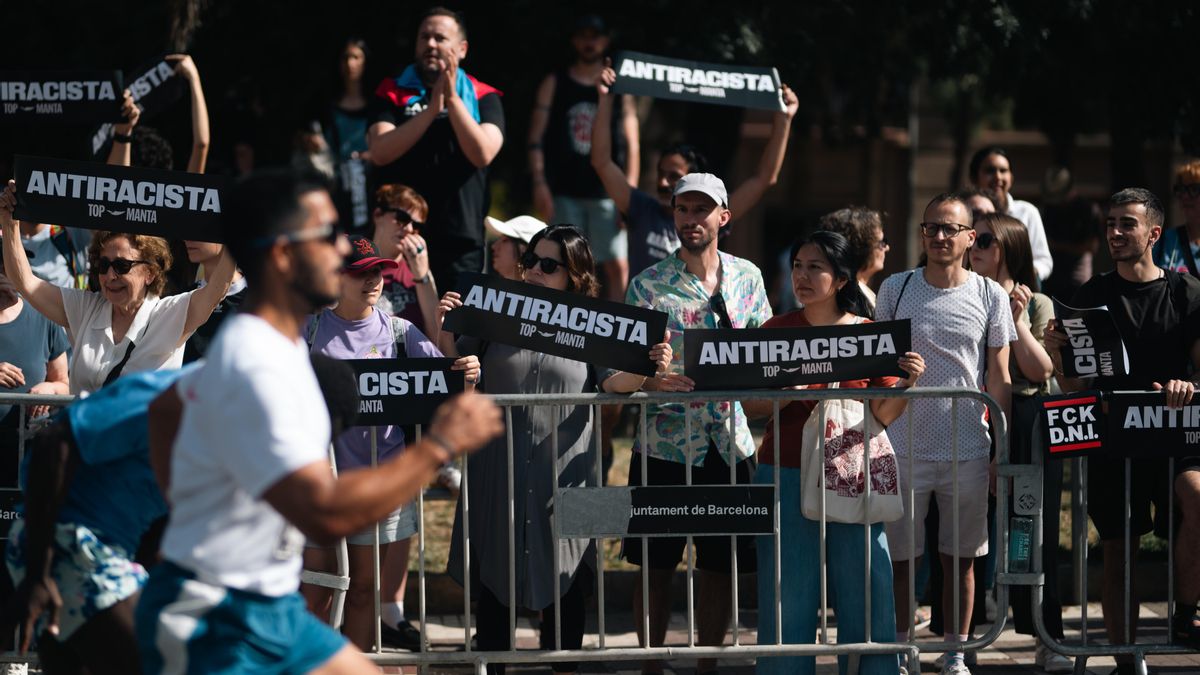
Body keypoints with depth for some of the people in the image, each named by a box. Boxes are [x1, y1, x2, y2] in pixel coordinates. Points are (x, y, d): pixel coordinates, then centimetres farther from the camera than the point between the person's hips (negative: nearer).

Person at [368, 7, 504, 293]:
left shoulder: (483, 98, 6)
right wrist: (432, 109, -15)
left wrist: (452, 99, -14)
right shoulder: (393, 94, 7)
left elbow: (482, 154, -10)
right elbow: (380, 152, -9)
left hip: (461, 241, 0)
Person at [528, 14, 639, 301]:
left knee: (617, 265, -8)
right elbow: (536, 138, 5)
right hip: (564, 193, 0)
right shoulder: (555, 84, 10)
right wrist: (539, 183, -6)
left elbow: (631, 144, 6)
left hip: (606, 194, 0)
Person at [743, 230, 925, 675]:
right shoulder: (776, 331, 5)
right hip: (787, 476, -1)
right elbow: (751, 407, 0)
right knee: (788, 598, -2)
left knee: (868, 598, -3)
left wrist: (904, 384, -13)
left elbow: (883, 415, 6)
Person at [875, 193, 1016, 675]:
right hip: (903, 447, 0)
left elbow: (998, 378, 6)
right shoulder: (895, 289, 3)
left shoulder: (990, 296, 3)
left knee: (960, 557, 6)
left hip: (967, 449, 0)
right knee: (900, 556, 2)